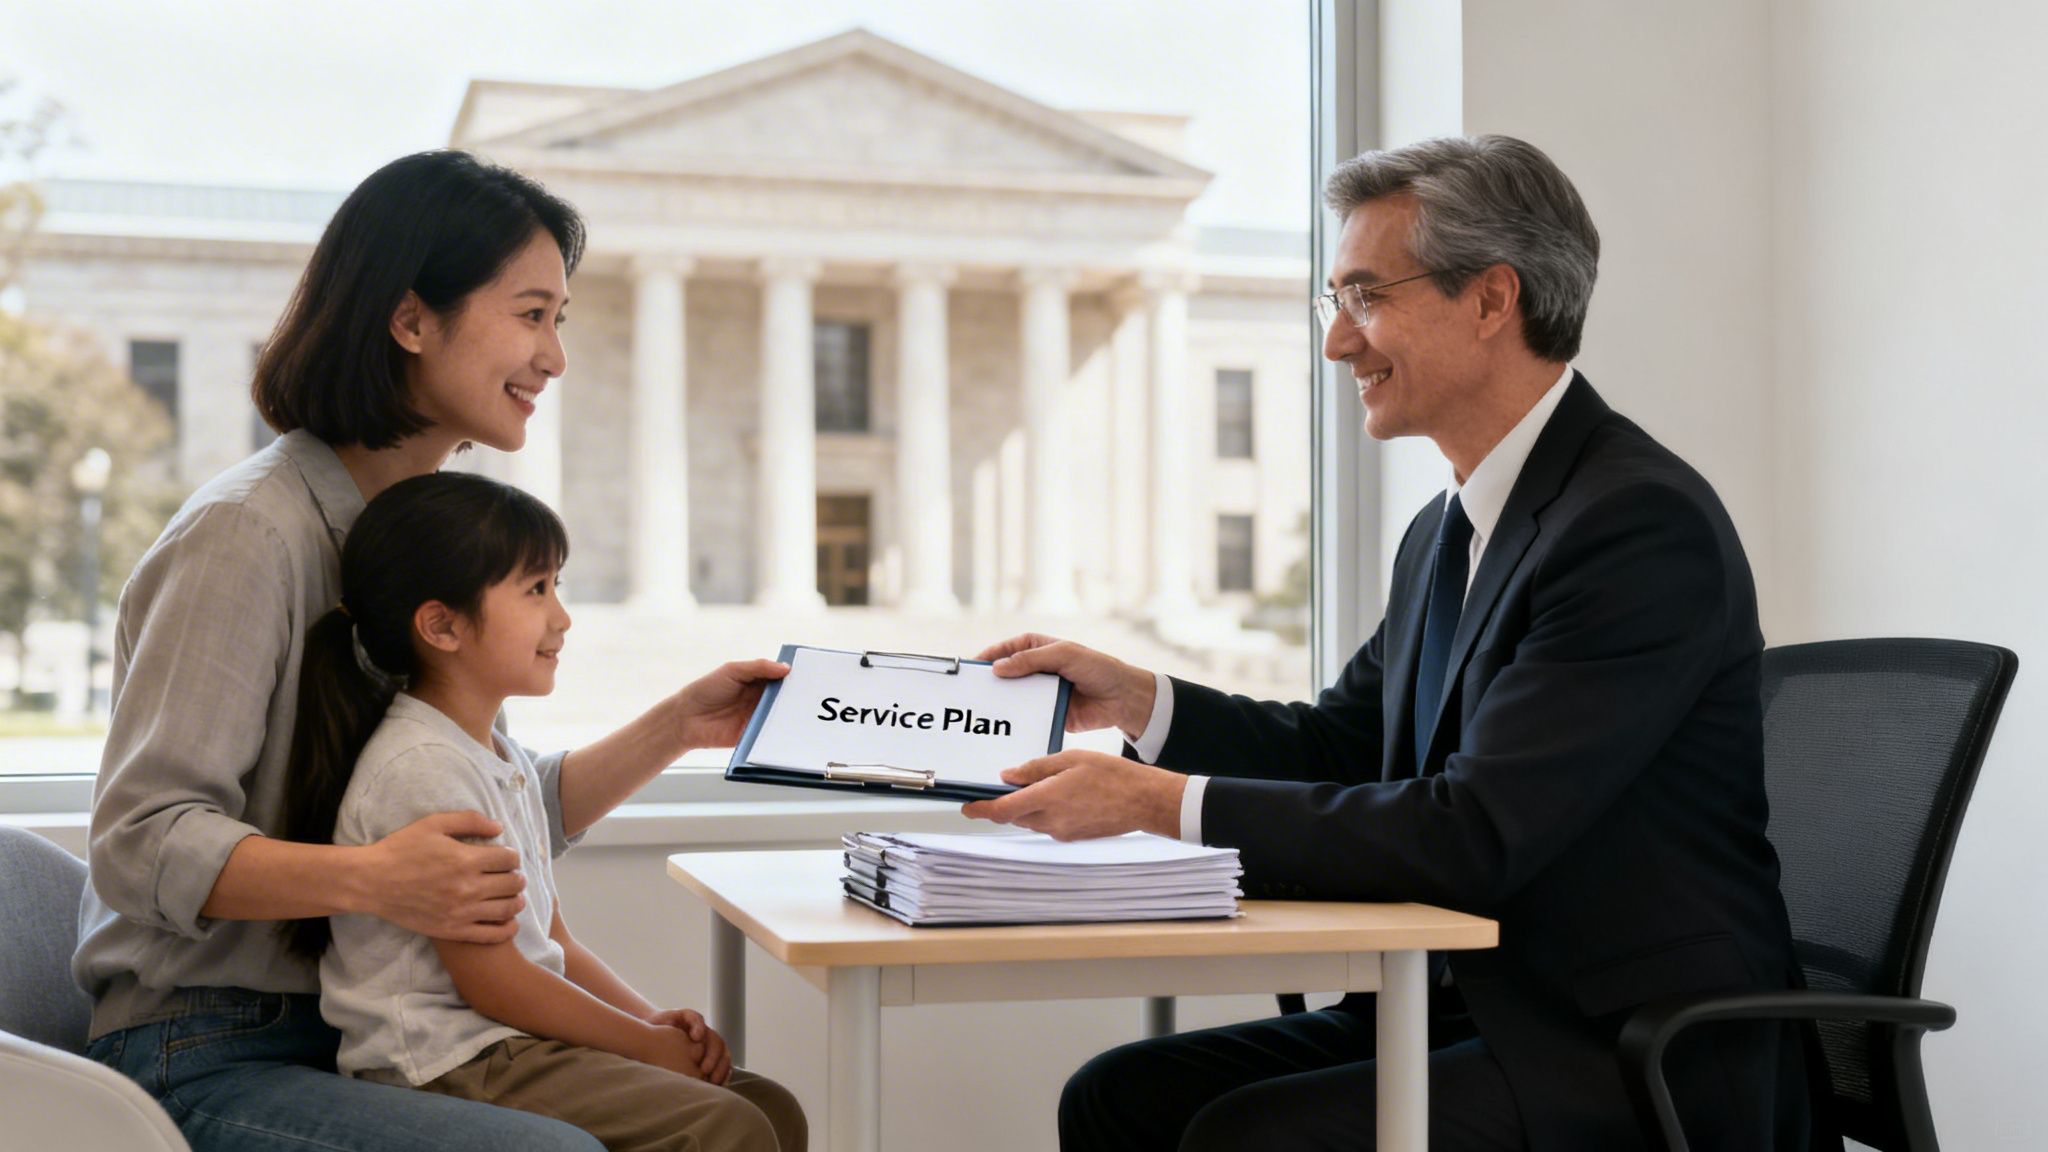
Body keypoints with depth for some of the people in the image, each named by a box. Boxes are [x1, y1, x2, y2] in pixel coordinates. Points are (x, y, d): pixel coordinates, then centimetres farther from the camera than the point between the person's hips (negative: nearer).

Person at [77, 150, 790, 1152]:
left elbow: (492, 830, 16)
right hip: (209, 1058, -8)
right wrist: (372, 881, -34)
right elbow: (141, 842, -20)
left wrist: (676, 729, 8)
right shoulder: (250, 532, -15)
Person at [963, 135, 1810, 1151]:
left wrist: (1164, 801, -22)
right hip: (1473, 1012, 9)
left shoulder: (1641, 523, -19)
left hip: (1641, 1067, -9)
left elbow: (1472, 838, -25)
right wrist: (1134, 699, 4)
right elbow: (1342, 743, 20)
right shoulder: (1448, 532, 12)